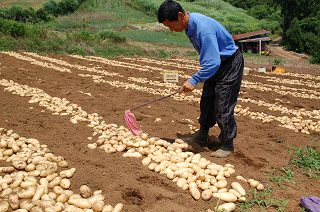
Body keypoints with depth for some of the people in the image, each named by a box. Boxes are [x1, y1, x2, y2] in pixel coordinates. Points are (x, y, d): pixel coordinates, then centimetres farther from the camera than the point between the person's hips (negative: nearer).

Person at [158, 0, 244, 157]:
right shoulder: (189, 25, -5)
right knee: (206, 101, 13)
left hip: (230, 63, -9)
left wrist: (193, 80, -36)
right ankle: (202, 137, 27)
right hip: (216, 63, 9)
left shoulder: (203, 28, -34)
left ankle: (227, 145, 9)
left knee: (223, 106, -6)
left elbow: (212, 62, -36)